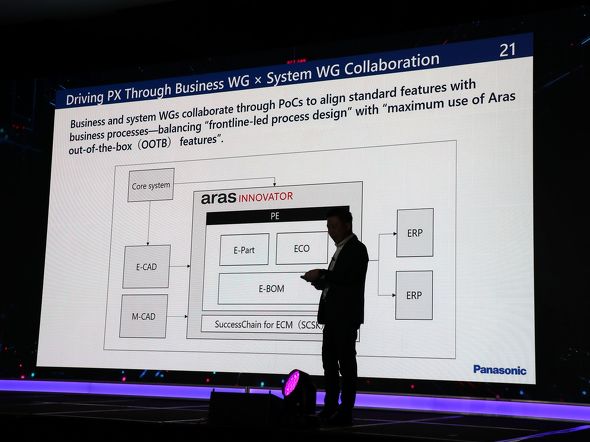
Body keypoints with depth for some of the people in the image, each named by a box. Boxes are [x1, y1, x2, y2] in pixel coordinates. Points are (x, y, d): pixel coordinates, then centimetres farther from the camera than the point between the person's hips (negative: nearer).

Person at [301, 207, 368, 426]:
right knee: (329, 361, 11)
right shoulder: (341, 249, 21)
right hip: (332, 315, 10)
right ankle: (330, 409, 17)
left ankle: (346, 412, -4)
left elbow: (349, 276, -22)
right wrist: (319, 281, 5)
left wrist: (322, 273, -18)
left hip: (346, 316, -10)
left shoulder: (357, 249, -7)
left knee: (346, 363, -7)